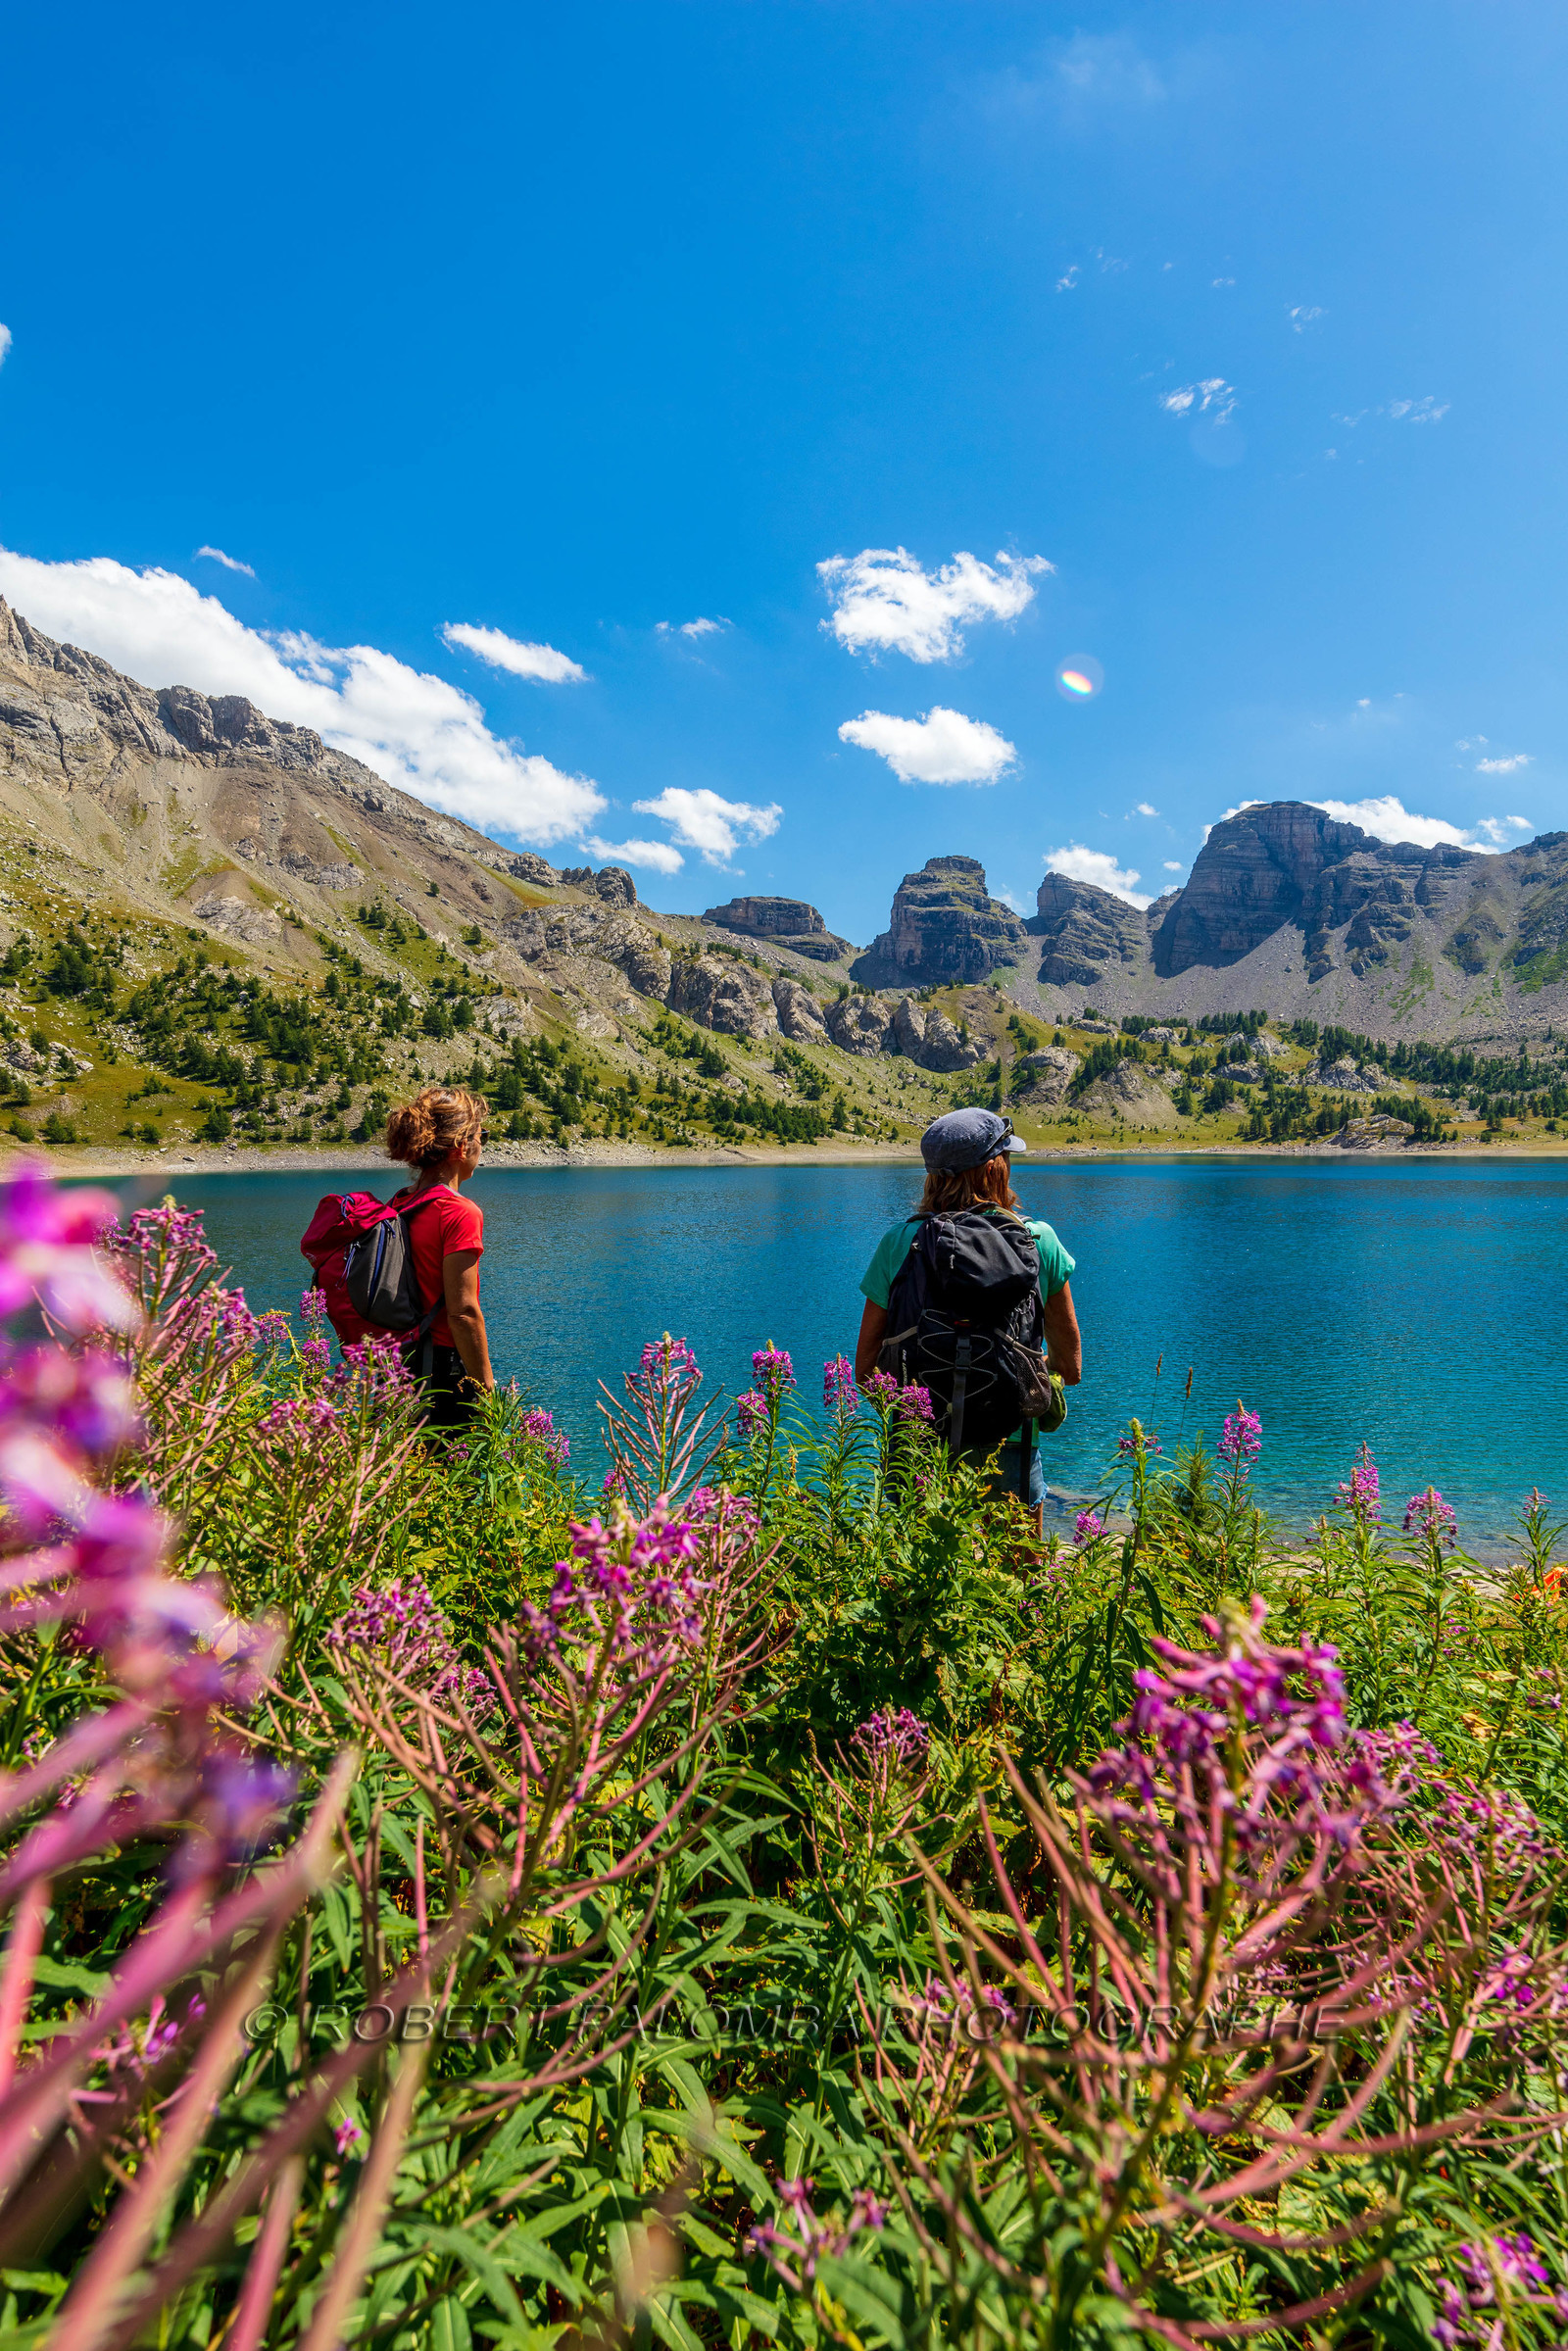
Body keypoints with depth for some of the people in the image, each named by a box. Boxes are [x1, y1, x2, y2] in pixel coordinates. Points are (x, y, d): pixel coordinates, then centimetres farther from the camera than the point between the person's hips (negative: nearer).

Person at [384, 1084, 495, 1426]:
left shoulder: (397, 1205, 6)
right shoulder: (460, 1212, -17)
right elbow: (462, 1312, -20)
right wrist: (486, 1388, -14)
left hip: (400, 1361, 8)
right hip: (445, 1368, -8)